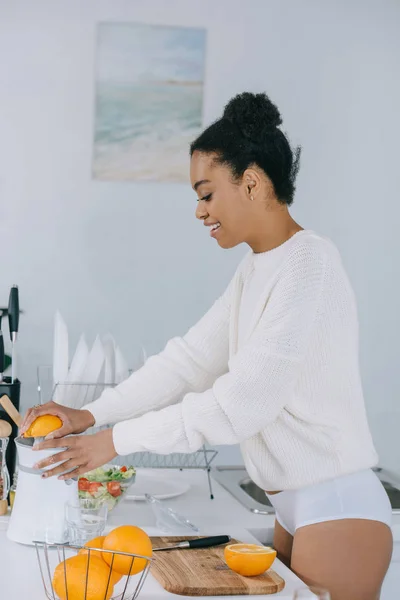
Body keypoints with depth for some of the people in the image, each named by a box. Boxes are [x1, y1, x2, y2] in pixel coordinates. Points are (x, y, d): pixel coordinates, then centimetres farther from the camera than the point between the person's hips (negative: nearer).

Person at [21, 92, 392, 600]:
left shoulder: (311, 265, -19)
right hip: (294, 505, 9)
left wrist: (118, 440, -17)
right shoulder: (255, 270, 11)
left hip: (338, 507, -9)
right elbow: (190, 358, 10)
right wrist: (91, 414, 1)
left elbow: (243, 401, -22)